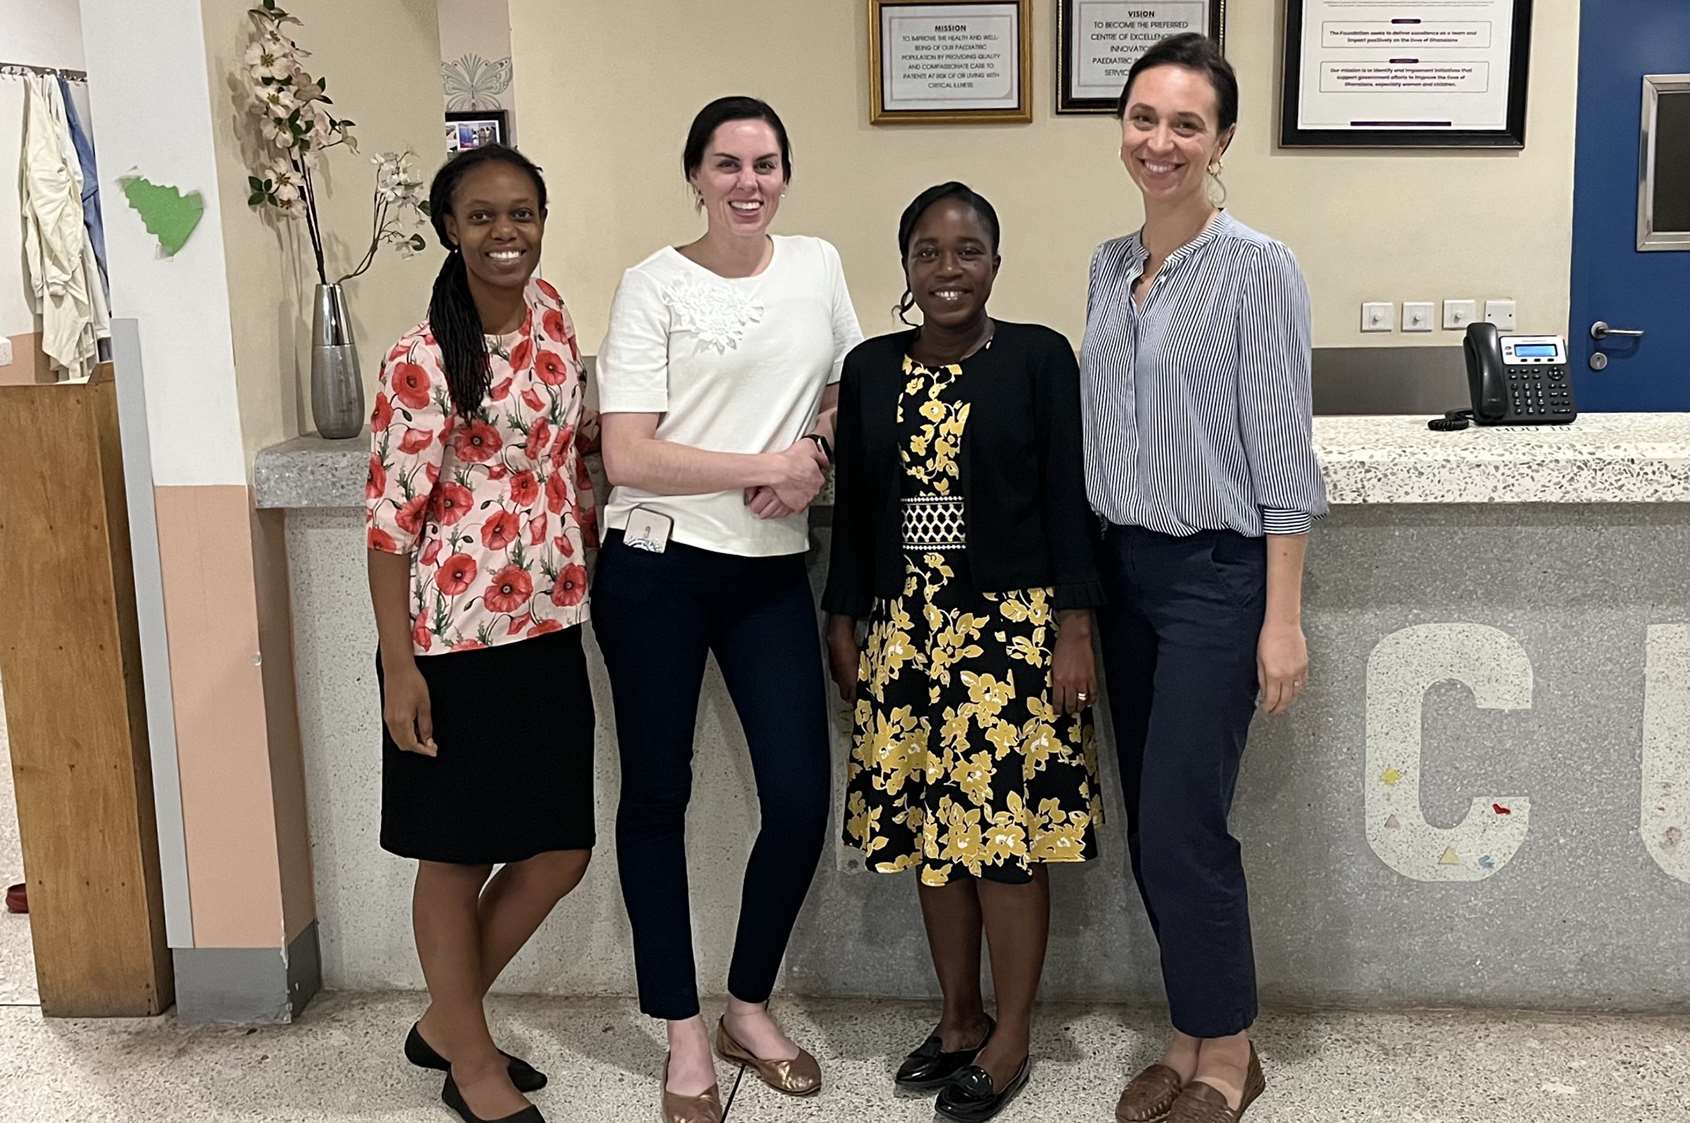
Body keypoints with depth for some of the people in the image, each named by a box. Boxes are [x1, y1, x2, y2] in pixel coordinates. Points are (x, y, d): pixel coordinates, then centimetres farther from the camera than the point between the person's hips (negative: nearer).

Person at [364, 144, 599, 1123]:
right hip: (457, 634, -7)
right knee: (457, 854, 8)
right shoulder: (423, 360, -14)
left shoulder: (549, 309, 6)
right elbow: (392, 518, -13)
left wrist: (595, 576, 14)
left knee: (560, 851, 12)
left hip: (550, 625, 7)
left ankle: (446, 1021, 33)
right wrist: (400, 665, -15)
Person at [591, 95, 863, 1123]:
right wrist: (769, 465, -13)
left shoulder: (819, 266, 7)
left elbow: (849, 386, 19)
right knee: (658, 795, 7)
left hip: (773, 573, 4)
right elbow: (627, 457, -13)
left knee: (802, 799, 1)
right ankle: (684, 1031, 23)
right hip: (658, 570, -3)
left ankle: (750, 1006, 25)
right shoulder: (654, 286, -6)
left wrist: (818, 449, -2)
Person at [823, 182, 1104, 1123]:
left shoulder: (1039, 358, -3)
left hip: (1014, 626, -4)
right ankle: (960, 1018, 28)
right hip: (908, 630, 4)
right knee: (930, 828, 10)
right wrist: (843, 623, 11)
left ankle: (1011, 1039, 16)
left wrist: (1075, 631, -10)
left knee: (1007, 834, 0)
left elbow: (1068, 500, -5)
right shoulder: (871, 369, 8)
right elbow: (854, 507, 12)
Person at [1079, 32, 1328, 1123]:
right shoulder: (1108, 266, 8)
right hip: (1125, 570, 7)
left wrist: (1283, 618, -15)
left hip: (1215, 577, -6)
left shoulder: (1256, 267, -11)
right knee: (1150, 826, 11)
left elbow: (1283, 456, -13)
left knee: (1182, 828, -3)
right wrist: (1086, 583, 12)